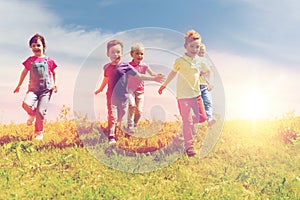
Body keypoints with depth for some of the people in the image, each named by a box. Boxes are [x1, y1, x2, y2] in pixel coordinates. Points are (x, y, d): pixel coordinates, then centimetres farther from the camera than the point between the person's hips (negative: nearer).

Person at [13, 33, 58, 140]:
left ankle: (39, 133, 11)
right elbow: (24, 72, 19)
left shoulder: (48, 60, 2)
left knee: (41, 111, -8)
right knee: (26, 104, -24)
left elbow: (54, 73, 16)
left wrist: (55, 84, 4)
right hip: (33, 89, 2)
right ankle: (32, 114, 13)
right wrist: (19, 86, 23)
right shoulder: (30, 60, 6)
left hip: (46, 89, -2)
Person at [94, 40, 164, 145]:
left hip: (123, 97, -1)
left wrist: (153, 78, -12)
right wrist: (100, 89, 36)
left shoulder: (126, 66, -8)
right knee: (112, 116, -8)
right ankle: (111, 137, -8)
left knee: (121, 118, 12)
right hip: (111, 96, 1)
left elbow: (139, 76, -5)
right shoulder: (107, 67, 2)